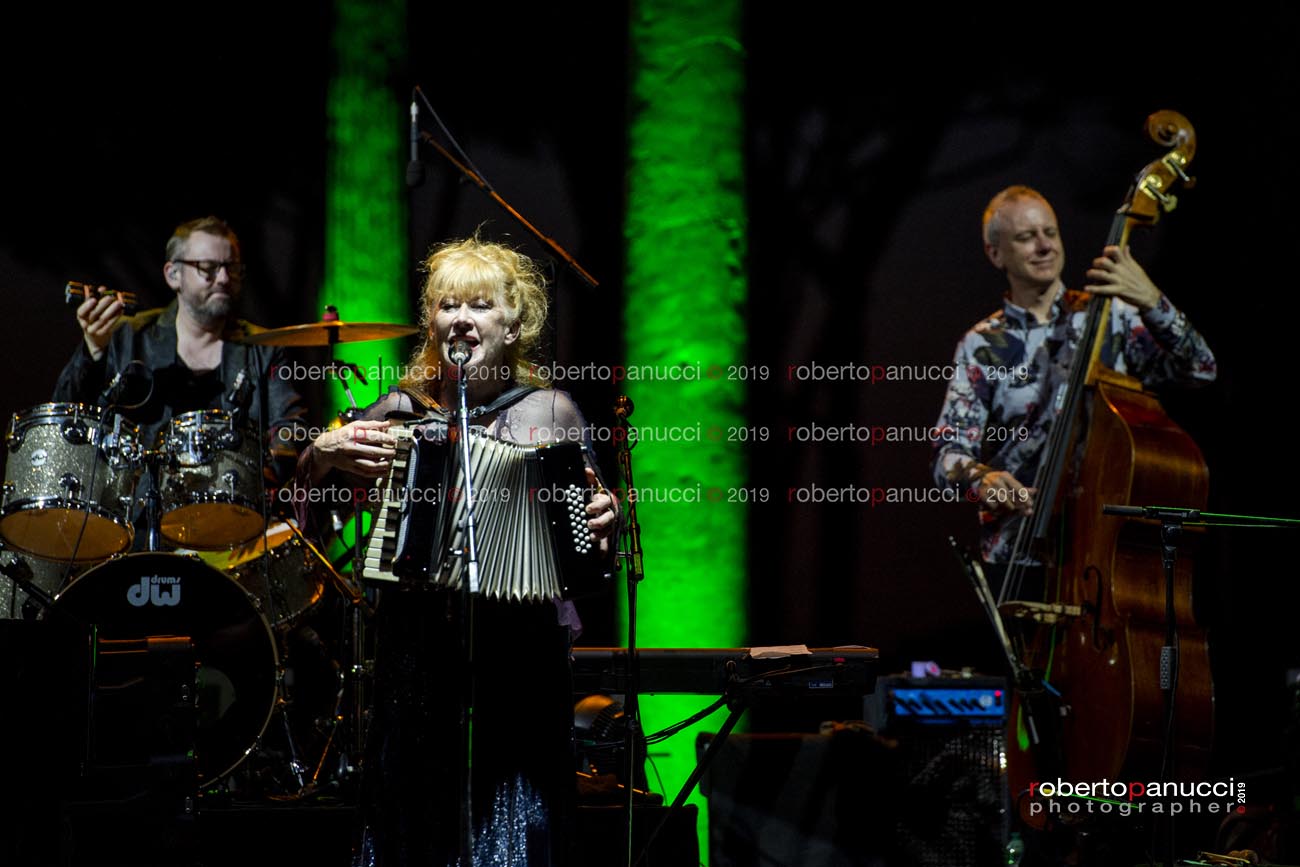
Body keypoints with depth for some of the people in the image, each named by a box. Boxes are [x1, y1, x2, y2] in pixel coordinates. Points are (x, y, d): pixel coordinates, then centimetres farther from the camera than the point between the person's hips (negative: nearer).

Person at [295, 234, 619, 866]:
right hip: (415, 647, 2)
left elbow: (591, 515, 10)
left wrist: (603, 523, -12)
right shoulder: (402, 409, 7)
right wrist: (324, 455, -5)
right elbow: (314, 509, 14)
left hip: (520, 652, -2)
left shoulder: (549, 412, 2)